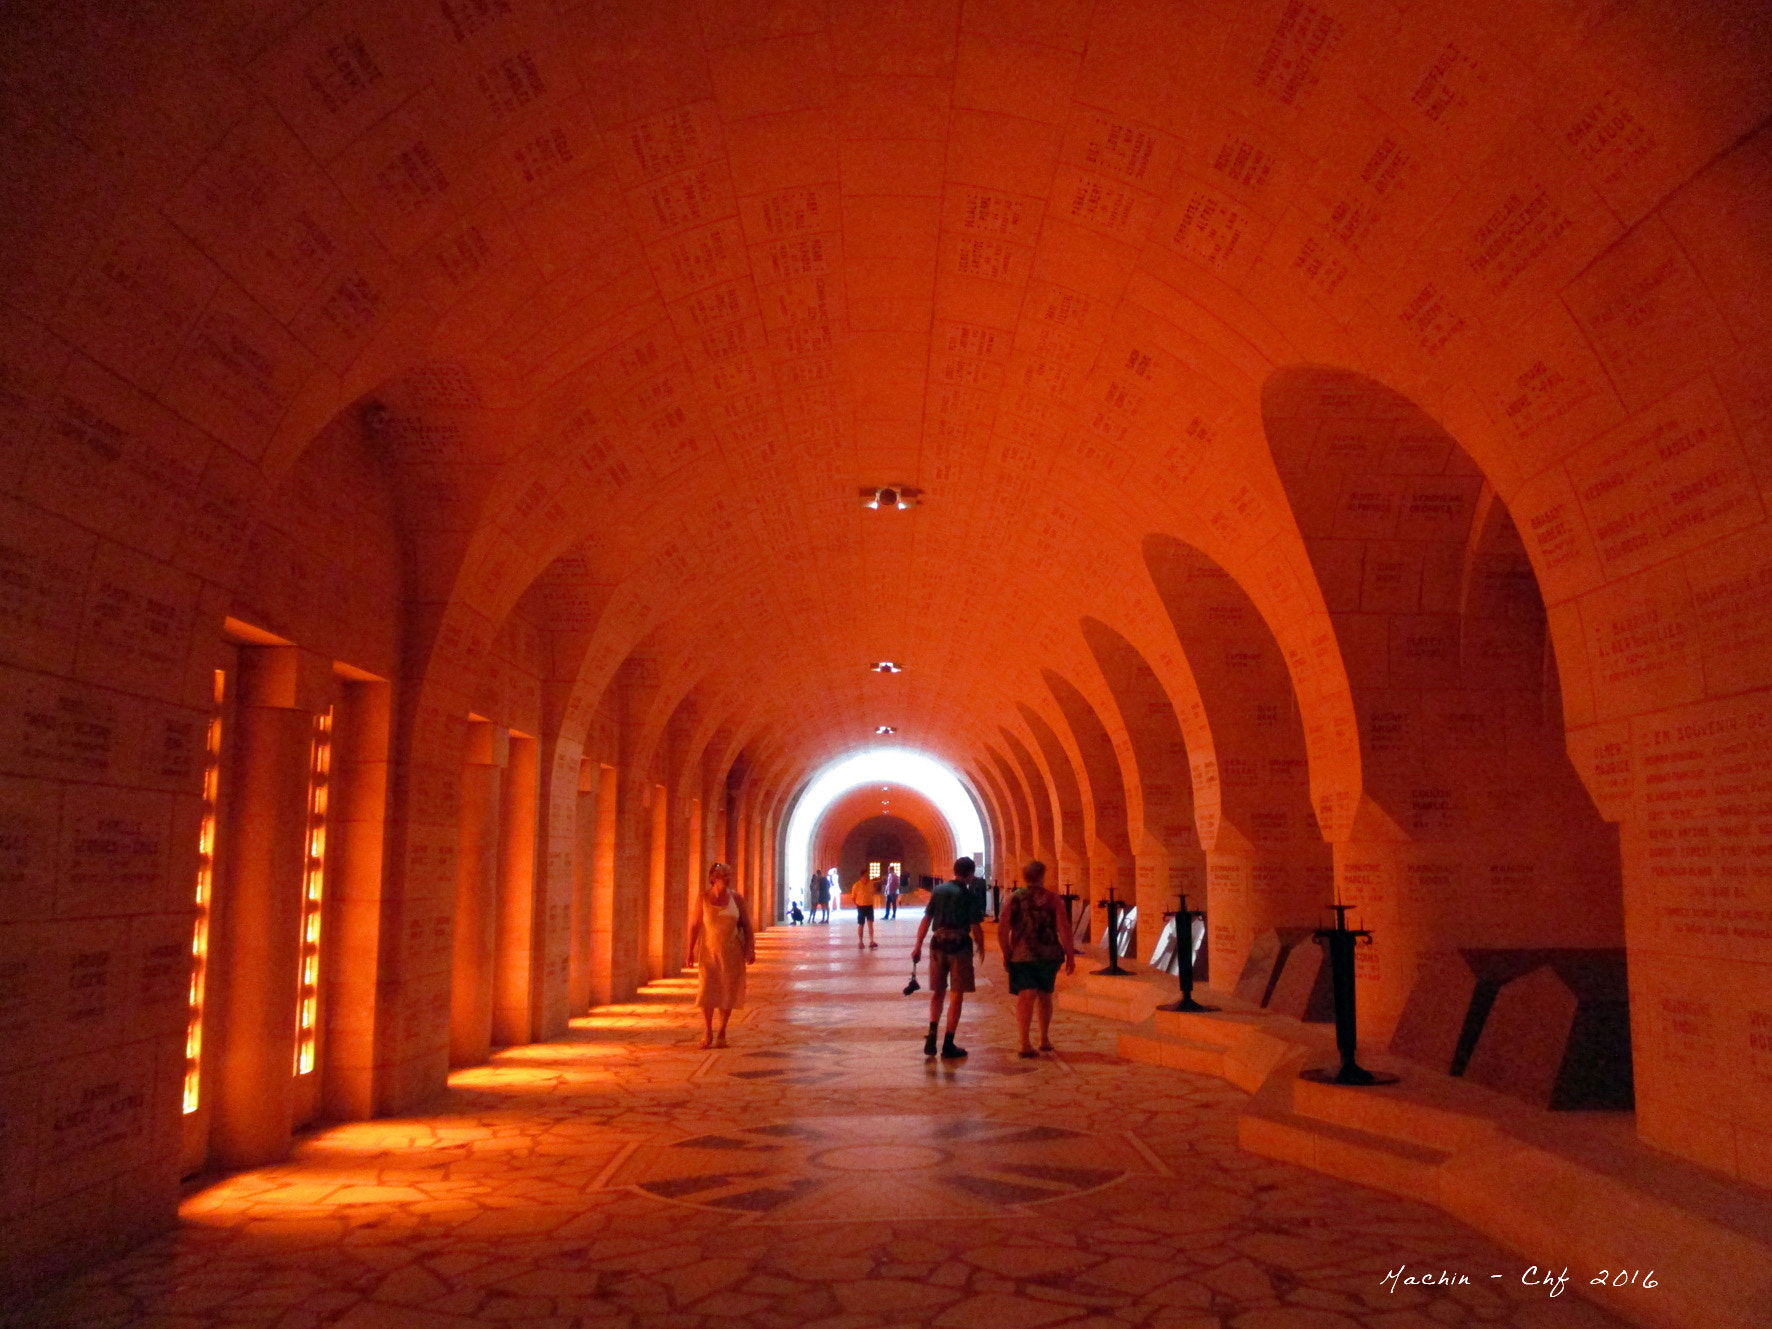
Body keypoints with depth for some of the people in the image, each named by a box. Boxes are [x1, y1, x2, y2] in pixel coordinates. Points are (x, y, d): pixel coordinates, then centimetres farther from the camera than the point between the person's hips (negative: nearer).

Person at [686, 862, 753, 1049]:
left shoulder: (736, 898, -2)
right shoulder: (704, 898, -5)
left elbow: (747, 926, 3)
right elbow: (695, 926, -1)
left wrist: (750, 950, -2)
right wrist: (691, 951, -3)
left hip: (731, 952, 1)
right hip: (709, 950, -1)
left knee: (728, 991, 4)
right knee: (707, 991, -1)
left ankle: (721, 1033, 17)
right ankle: (707, 1032, 16)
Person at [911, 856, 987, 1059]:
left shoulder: (938, 890, 4)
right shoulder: (969, 895, -8)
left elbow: (926, 919, 3)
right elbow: (976, 926, -11)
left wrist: (918, 946, 8)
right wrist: (980, 947, 6)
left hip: (938, 943, 4)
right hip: (960, 945, -4)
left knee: (938, 992, 18)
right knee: (957, 996, 6)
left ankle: (932, 1036, 4)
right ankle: (948, 1045, 7)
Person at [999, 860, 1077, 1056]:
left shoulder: (1013, 899, 0)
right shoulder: (1053, 900, -2)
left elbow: (1002, 930, -5)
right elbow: (1063, 929, -9)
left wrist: (1006, 953, 5)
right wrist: (1070, 955, -2)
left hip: (1021, 956, -1)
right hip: (1048, 955, 1)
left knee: (1025, 996, -5)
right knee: (1044, 995, 18)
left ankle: (1025, 1042, -19)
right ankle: (1045, 1039, 29)